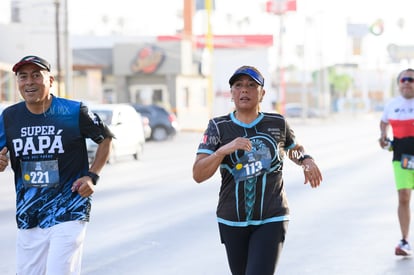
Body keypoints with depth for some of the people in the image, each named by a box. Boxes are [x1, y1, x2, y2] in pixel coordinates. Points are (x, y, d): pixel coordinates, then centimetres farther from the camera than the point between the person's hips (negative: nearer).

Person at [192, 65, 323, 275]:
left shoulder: (278, 124, 2)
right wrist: (224, 149, -27)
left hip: (271, 220, -1)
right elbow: (198, 175, -12)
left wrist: (307, 161, 1)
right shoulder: (218, 127, -2)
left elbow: (294, 149, 24)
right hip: (232, 222, 1)